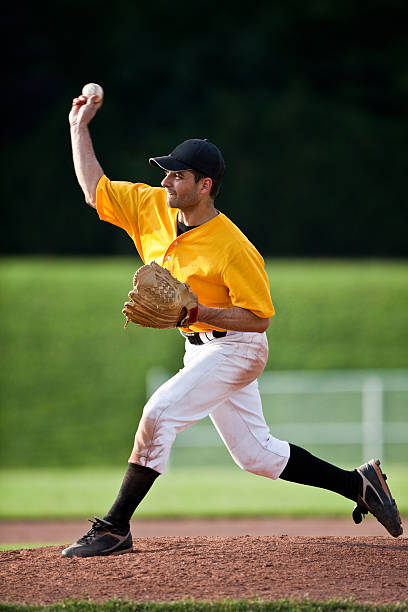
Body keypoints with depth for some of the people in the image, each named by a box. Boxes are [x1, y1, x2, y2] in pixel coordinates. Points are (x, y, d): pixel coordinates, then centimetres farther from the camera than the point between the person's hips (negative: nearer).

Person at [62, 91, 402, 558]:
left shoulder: (232, 249, -24)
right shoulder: (152, 208, -4)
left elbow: (259, 317, -20)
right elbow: (95, 190, 3)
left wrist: (196, 312, -29)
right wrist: (79, 127, -2)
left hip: (235, 348, -8)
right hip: (200, 348, 9)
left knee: (160, 413, -22)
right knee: (255, 454, 13)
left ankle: (115, 528, -16)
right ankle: (357, 483, 26)